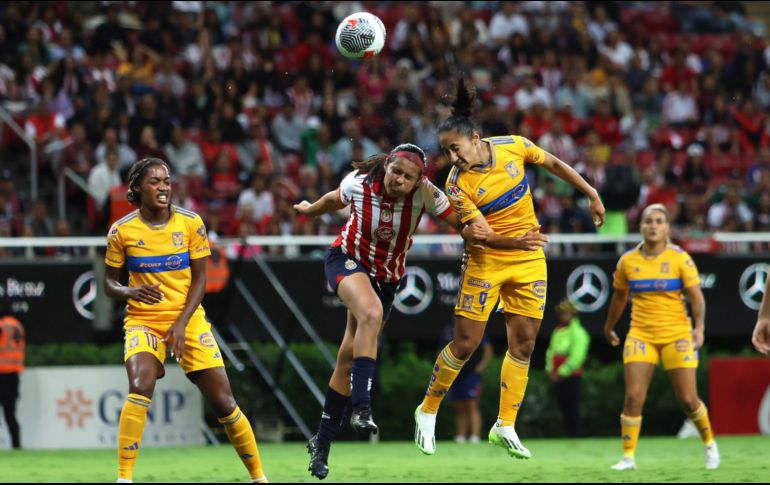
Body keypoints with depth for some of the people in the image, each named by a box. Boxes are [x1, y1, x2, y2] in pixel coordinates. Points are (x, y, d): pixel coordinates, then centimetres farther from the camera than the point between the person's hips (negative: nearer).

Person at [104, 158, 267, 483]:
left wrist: (181, 323, -13)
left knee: (223, 402, -1)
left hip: (188, 319, 1)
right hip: (143, 319, -1)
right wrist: (132, 291, -19)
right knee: (140, 387, -29)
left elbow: (199, 279, 0)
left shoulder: (190, 223, -2)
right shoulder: (122, 231, -4)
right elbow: (109, 284, 4)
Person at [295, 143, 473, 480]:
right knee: (371, 313, -35)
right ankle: (361, 408, -41)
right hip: (347, 259, -2)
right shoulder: (358, 183, -19)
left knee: (350, 355, 3)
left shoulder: (424, 195, -22)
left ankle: (322, 444, 15)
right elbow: (333, 200, 4)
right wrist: (309, 210, 22)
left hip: (387, 277, 2)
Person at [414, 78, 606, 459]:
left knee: (524, 343, 2)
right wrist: (516, 241, -36)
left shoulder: (513, 146, -10)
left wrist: (592, 195, 10)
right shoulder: (458, 184, -20)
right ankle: (427, 413, 15)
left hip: (529, 260, 4)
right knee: (465, 344, -4)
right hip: (486, 261, -4)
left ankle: (505, 427, 10)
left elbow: (554, 165, 7)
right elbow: (483, 233, -20)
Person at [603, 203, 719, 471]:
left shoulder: (680, 258, -5)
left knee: (688, 399, -1)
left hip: (676, 335, -2)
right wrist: (609, 327, 26)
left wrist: (699, 326, -22)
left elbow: (696, 296, -8)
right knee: (634, 396, -12)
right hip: (641, 335, 2)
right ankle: (628, 457, -3)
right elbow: (619, 297, 17)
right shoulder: (628, 261, 3)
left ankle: (709, 444, 25)